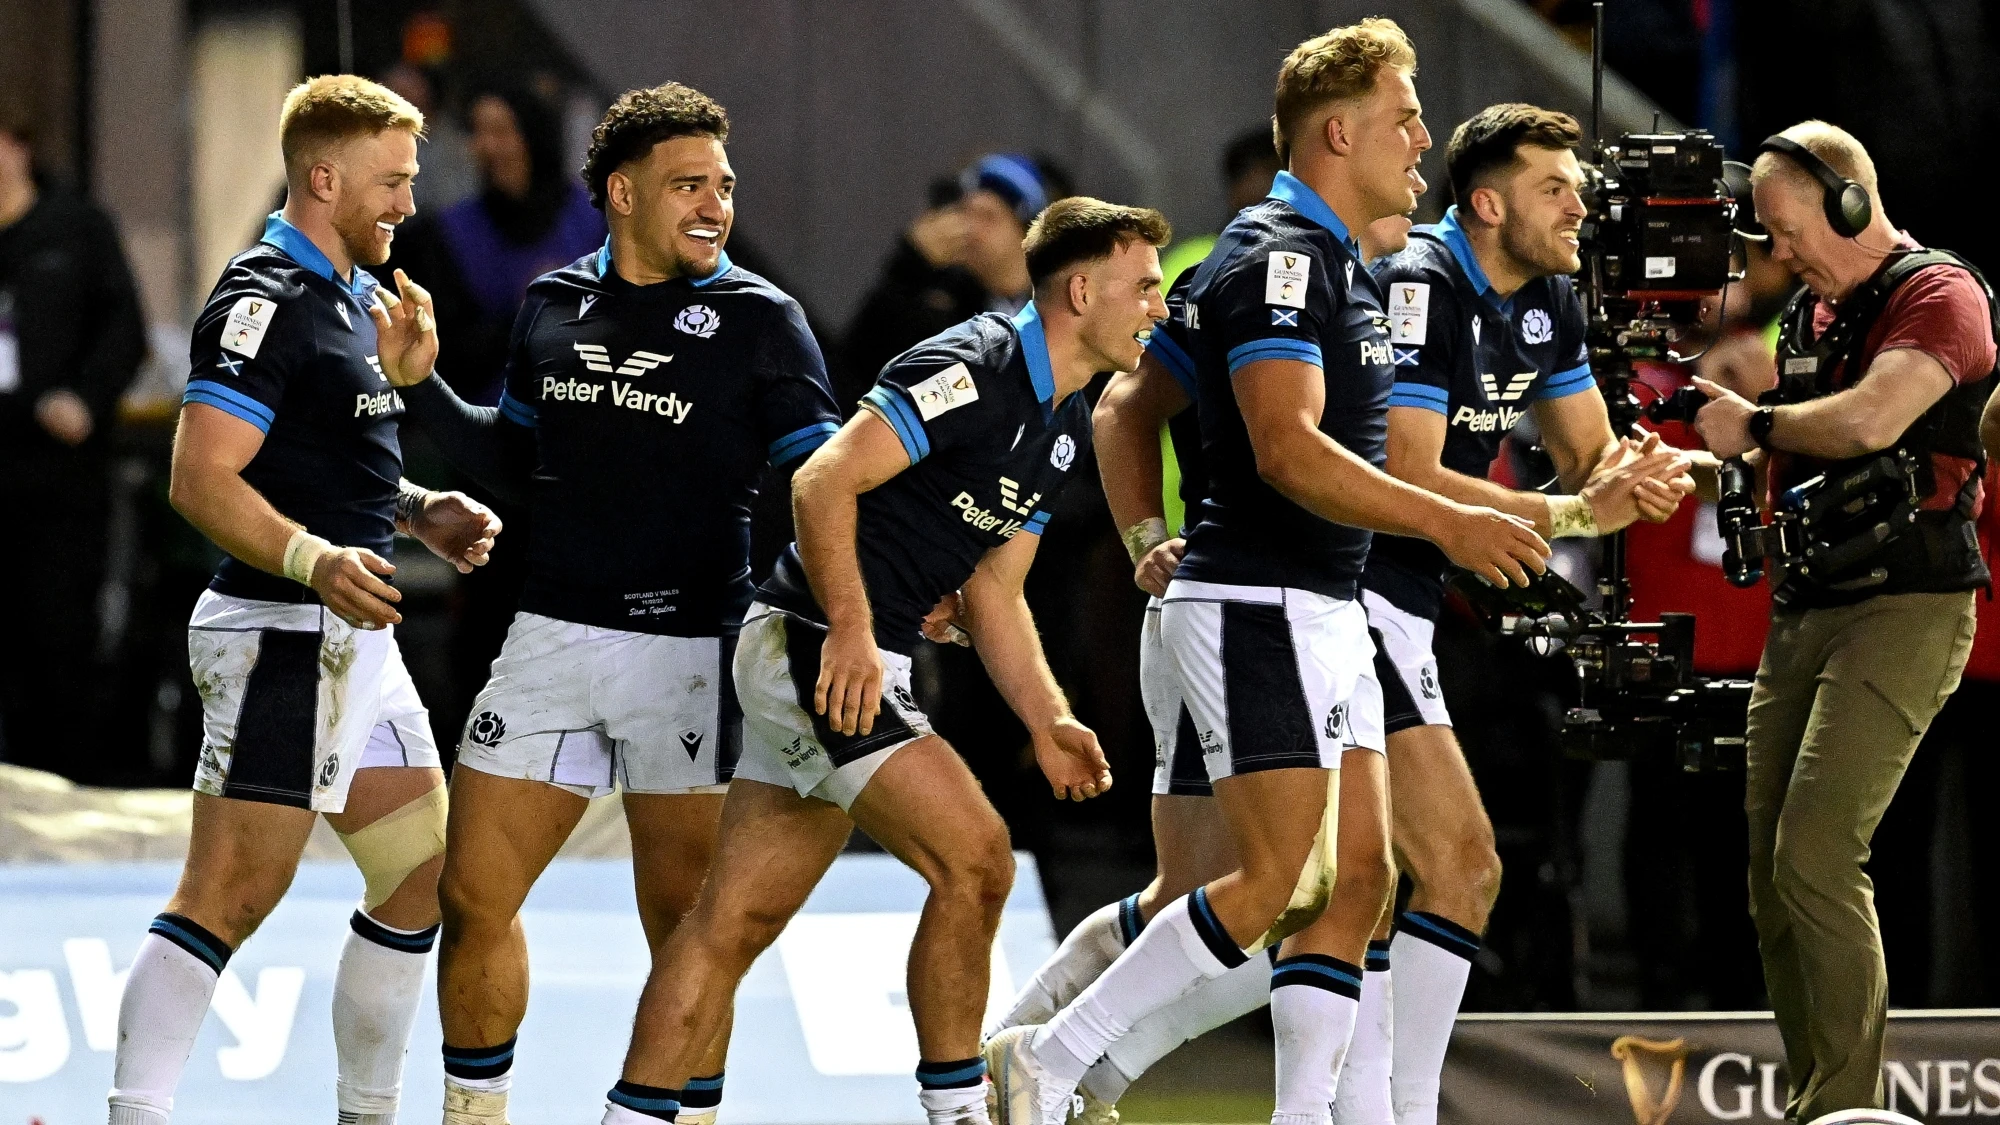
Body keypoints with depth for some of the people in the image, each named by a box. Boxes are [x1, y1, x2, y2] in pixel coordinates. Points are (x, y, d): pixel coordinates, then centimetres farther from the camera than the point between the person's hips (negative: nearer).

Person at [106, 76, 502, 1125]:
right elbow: (201, 480, -21)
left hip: (354, 640, 10)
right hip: (281, 638, -10)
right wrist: (317, 561, -34)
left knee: (424, 878, 14)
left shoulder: (347, 295, 18)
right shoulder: (265, 301, -14)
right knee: (231, 895, -14)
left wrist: (419, 511, 15)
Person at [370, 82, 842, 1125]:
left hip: (687, 655, -4)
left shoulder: (758, 322, -4)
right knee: (474, 897, 4)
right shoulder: (554, 305, 9)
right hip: (551, 639, 4)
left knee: (684, 922, 0)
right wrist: (421, 385, 8)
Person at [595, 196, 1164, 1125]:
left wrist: (1047, 720, 7)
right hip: (813, 650, -10)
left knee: (736, 919, 8)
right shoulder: (972, 369, -16)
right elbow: (824, 481, -21)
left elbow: (991, 594, 19)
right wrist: (850, 628, -27)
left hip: (858, 668, 10)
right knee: (974, 858, -13)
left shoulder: (1064, 429, 15)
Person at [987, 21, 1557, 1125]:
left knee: (1357, 881, 4)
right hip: (1255, 609, -10)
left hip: (1327, 613, 10)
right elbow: (1289, 451, -25)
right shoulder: (1275, 257, -14)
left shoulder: (1336, 262, 17)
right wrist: (1445, 522, -29)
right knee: (1279, 885, -13)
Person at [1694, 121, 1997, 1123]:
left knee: (1814, 858, -18)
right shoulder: (1810, 309, 18)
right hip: (1805, 610, 9)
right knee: (1773, 869, 5)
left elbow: (1868, 420, -25)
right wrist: (1707, 465, 10)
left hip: (1904, 607, -9)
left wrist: (1753, 425, -9)